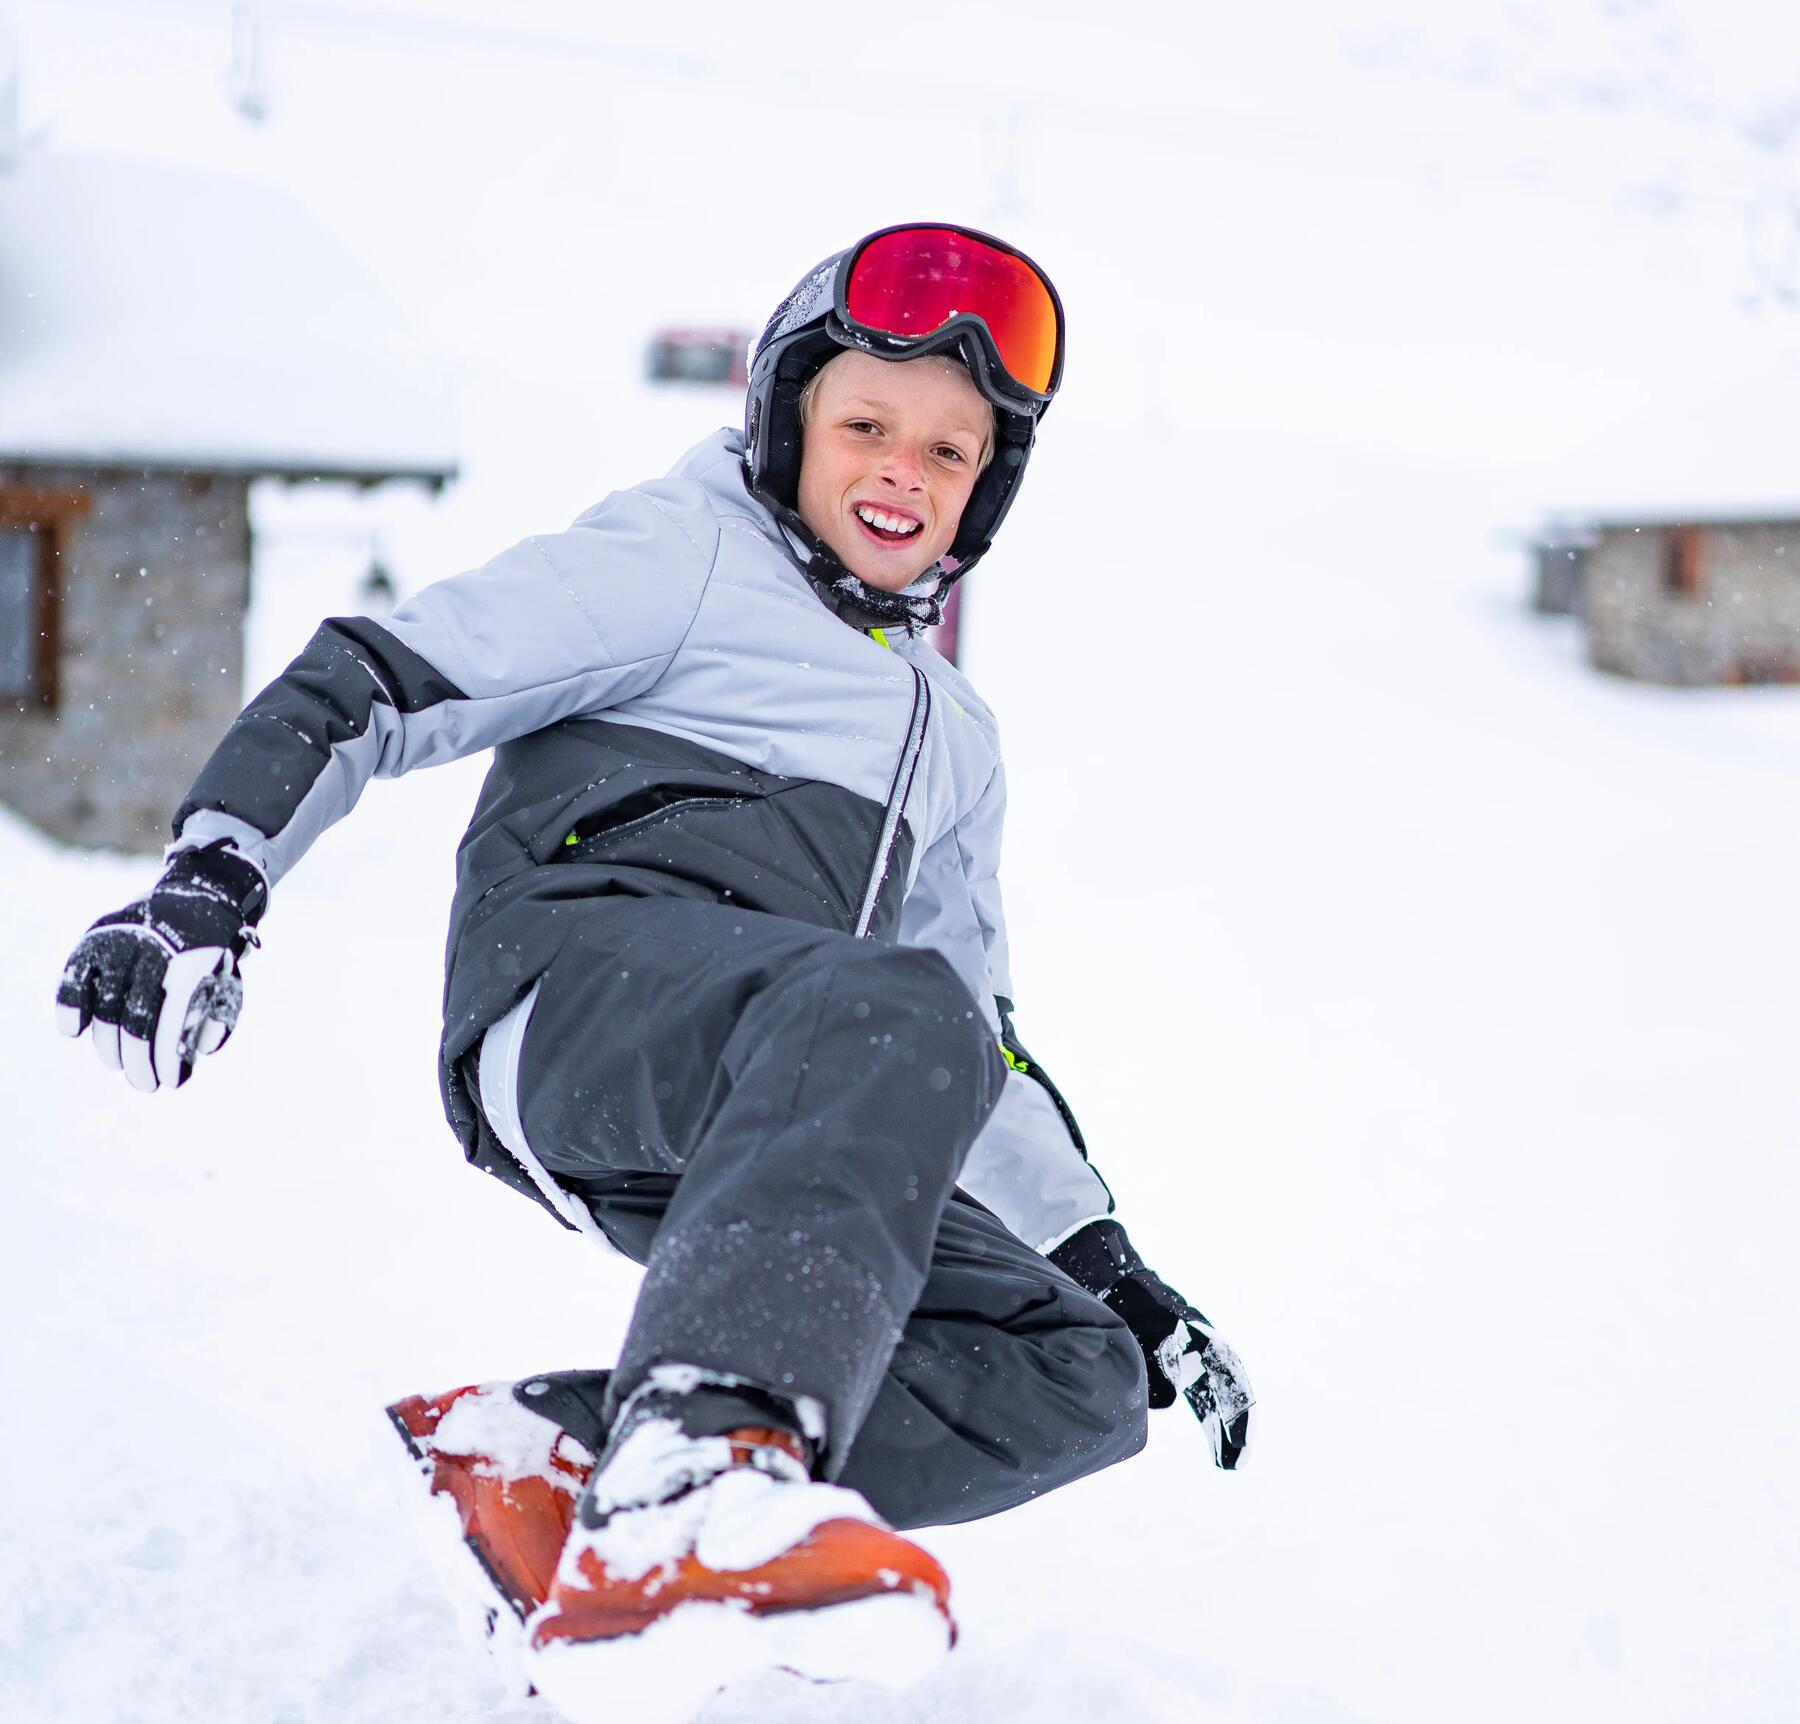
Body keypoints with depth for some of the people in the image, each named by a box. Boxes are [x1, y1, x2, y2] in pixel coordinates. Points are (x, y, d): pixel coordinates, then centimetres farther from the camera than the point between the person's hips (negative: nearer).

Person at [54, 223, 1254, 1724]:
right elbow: (380, 684, 2)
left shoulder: (954, 737, 34)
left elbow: (982, 1049, 37)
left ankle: (558, 1457, -22)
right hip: (577, 966, -7)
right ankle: (691, 1478, -58)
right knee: (890, 1014, -37)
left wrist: (1112, 1265, 27)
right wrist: (213, 882, -15)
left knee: (1081, 1377, -12)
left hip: (715, 1152, 7)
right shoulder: (690, 557, 13)